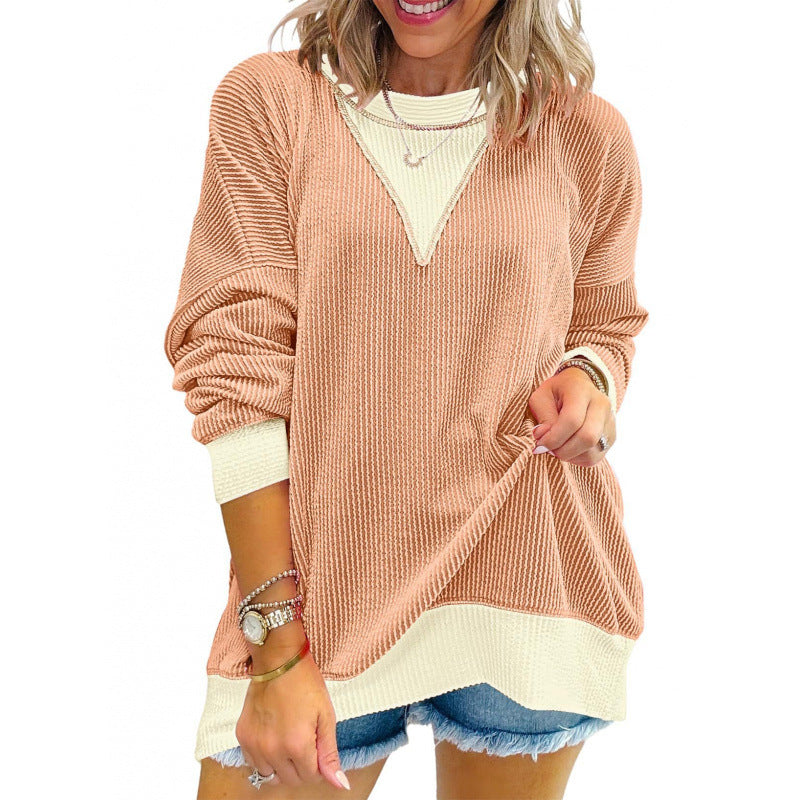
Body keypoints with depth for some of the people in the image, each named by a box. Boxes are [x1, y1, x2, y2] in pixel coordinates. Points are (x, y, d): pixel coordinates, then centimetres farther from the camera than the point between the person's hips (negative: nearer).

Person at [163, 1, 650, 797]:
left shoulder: (586, 134, 3)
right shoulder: (268, 100, -2)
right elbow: (238, 364, -7)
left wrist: (589, 374, -8)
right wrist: (277, 644, -12)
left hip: (524, 584, 2)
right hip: (319, 591, -1)